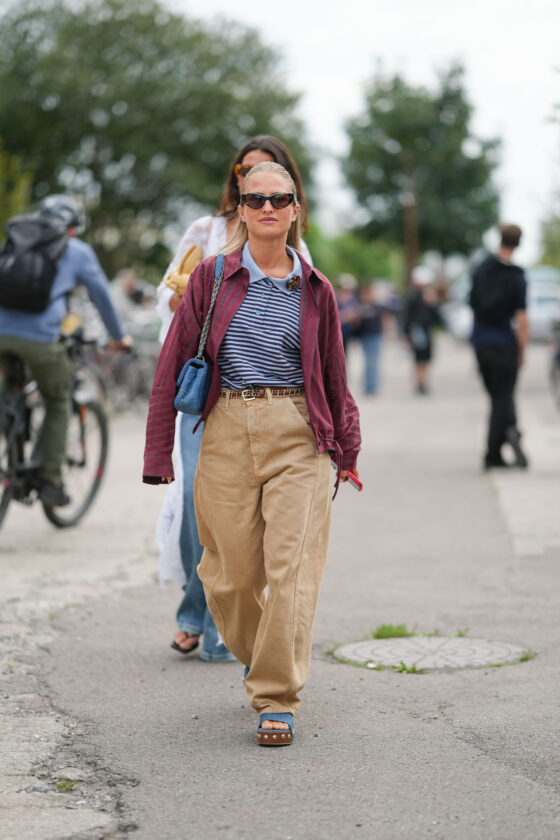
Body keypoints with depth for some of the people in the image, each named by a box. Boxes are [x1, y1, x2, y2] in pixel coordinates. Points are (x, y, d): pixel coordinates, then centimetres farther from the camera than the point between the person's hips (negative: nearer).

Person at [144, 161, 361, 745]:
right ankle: (256, 655, 35)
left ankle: (277, 699, 0)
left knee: (292, 569, -8)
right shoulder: (212, 278, 4)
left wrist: (346, 449, 21)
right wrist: (158, 452, 0)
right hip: (227, 433, 0)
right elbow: (173, 364, 4)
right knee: (232, 572, 5)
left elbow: (333, 374, 18)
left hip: (299, 436, 0)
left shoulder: (314, 290, 8)